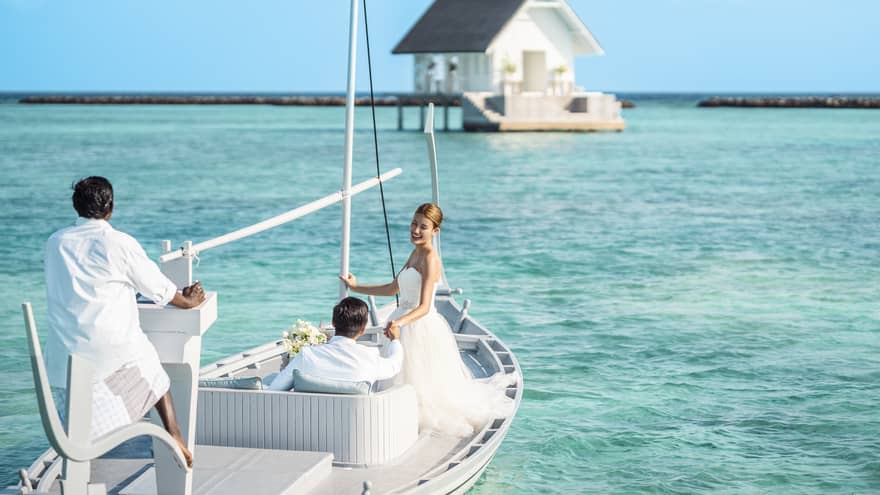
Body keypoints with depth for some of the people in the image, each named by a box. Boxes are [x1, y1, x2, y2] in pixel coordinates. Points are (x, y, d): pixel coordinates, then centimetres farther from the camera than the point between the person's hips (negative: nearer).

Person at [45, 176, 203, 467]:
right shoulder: (119, 244, -7)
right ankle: (174, 437, 18)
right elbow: (157, 288, 4)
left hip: (64, 354, 3)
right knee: (153, 375, 25)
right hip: (112, 346, -2)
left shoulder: (55, 243, 8)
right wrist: (187, 301, 24)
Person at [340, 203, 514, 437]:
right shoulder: (416, 253, 9)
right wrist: (356, 287, 24)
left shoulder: (430, 259, -18)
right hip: (405, 325, 9)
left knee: (426, 385, 0)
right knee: (402, 381, 19)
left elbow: (424, 307, -27)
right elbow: (393, 288, 22)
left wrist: (401, 321, -43)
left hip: (423, 328, -9)